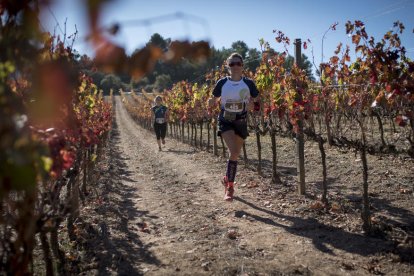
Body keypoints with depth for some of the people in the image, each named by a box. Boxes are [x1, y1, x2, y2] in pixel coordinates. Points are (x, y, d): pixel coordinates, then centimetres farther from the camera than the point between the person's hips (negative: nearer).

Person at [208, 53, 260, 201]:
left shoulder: (248, 83, -3)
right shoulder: (222, 83, -3)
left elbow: (257, 101, 6)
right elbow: (214, 101, 6)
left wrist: (256, 106, -16)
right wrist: (211, 101, -17)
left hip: (241, 122, 2)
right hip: (225, 121, -2)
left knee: (235, 154, 8)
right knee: (234, 152, -19)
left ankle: (228, 180, 32)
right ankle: (230, 185, -1)